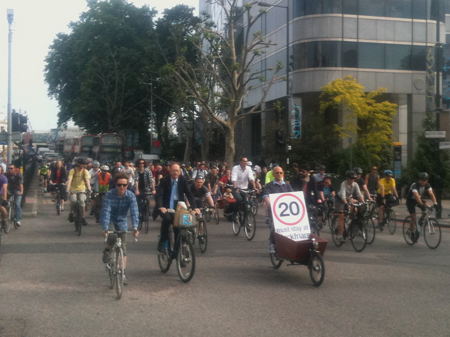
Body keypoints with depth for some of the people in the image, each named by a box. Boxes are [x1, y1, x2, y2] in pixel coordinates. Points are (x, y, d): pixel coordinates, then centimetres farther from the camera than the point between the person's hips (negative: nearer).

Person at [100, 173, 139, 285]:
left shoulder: (130, 196, -18)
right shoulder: (109, 195, -23)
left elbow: (134, 212, -27)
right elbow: (106, 211, -30)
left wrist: (135, 228, -41)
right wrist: (105, 228, -42)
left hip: (122, 223, 2)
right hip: (110, 222, -2)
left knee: (123, 248, 0)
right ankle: (107, 251, 6)